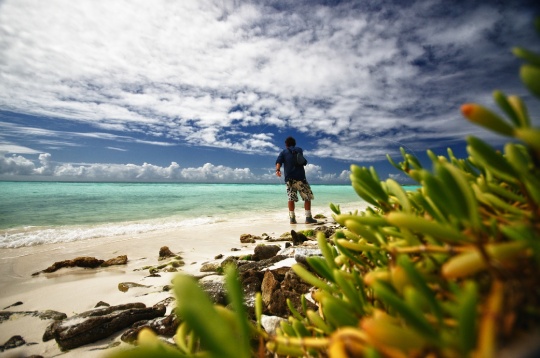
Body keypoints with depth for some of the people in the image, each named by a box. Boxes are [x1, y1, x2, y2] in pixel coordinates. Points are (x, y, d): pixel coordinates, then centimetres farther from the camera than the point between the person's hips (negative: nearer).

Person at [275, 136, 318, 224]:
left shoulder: (283, 152, 13)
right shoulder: (299, 150, 16)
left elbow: (279, 161, -5)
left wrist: (278, 169, -19)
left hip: (289, 178, 2)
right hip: (300, 177, -1)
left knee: (291, 198, 5)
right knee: (308, 197, 4)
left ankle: (292, 218, 2)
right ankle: (308, 218, 0)